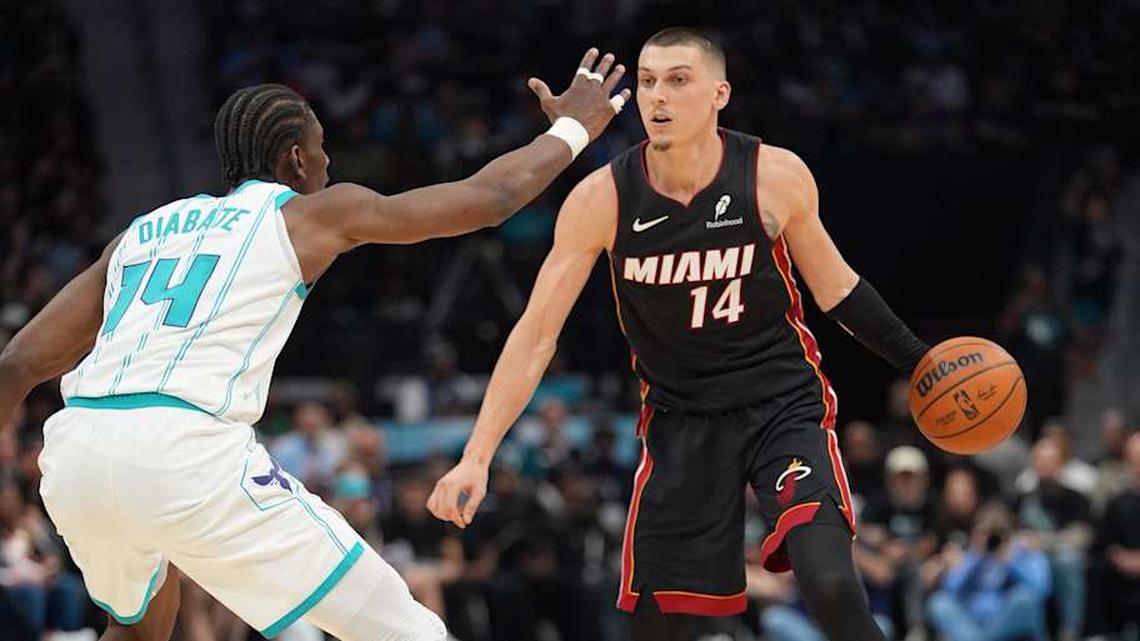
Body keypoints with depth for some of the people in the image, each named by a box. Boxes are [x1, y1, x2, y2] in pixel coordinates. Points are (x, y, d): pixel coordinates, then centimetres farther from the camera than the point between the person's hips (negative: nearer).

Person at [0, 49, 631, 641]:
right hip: (188, 454, -6)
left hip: (74, 450, 6)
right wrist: (572, 130, 37)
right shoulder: (310, 213, 14)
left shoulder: (142, 230, 26)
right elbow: (488, 197, 20)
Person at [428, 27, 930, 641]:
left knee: (831, 588, -25)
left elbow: (832, 284, 6)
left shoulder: (776, 177, -12)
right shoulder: (602, 199, -12)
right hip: (679, 421, 2)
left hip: (782, 404, -2)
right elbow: (535, 336, -9)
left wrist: (918, 361, 6)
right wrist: (475, 459, -15)